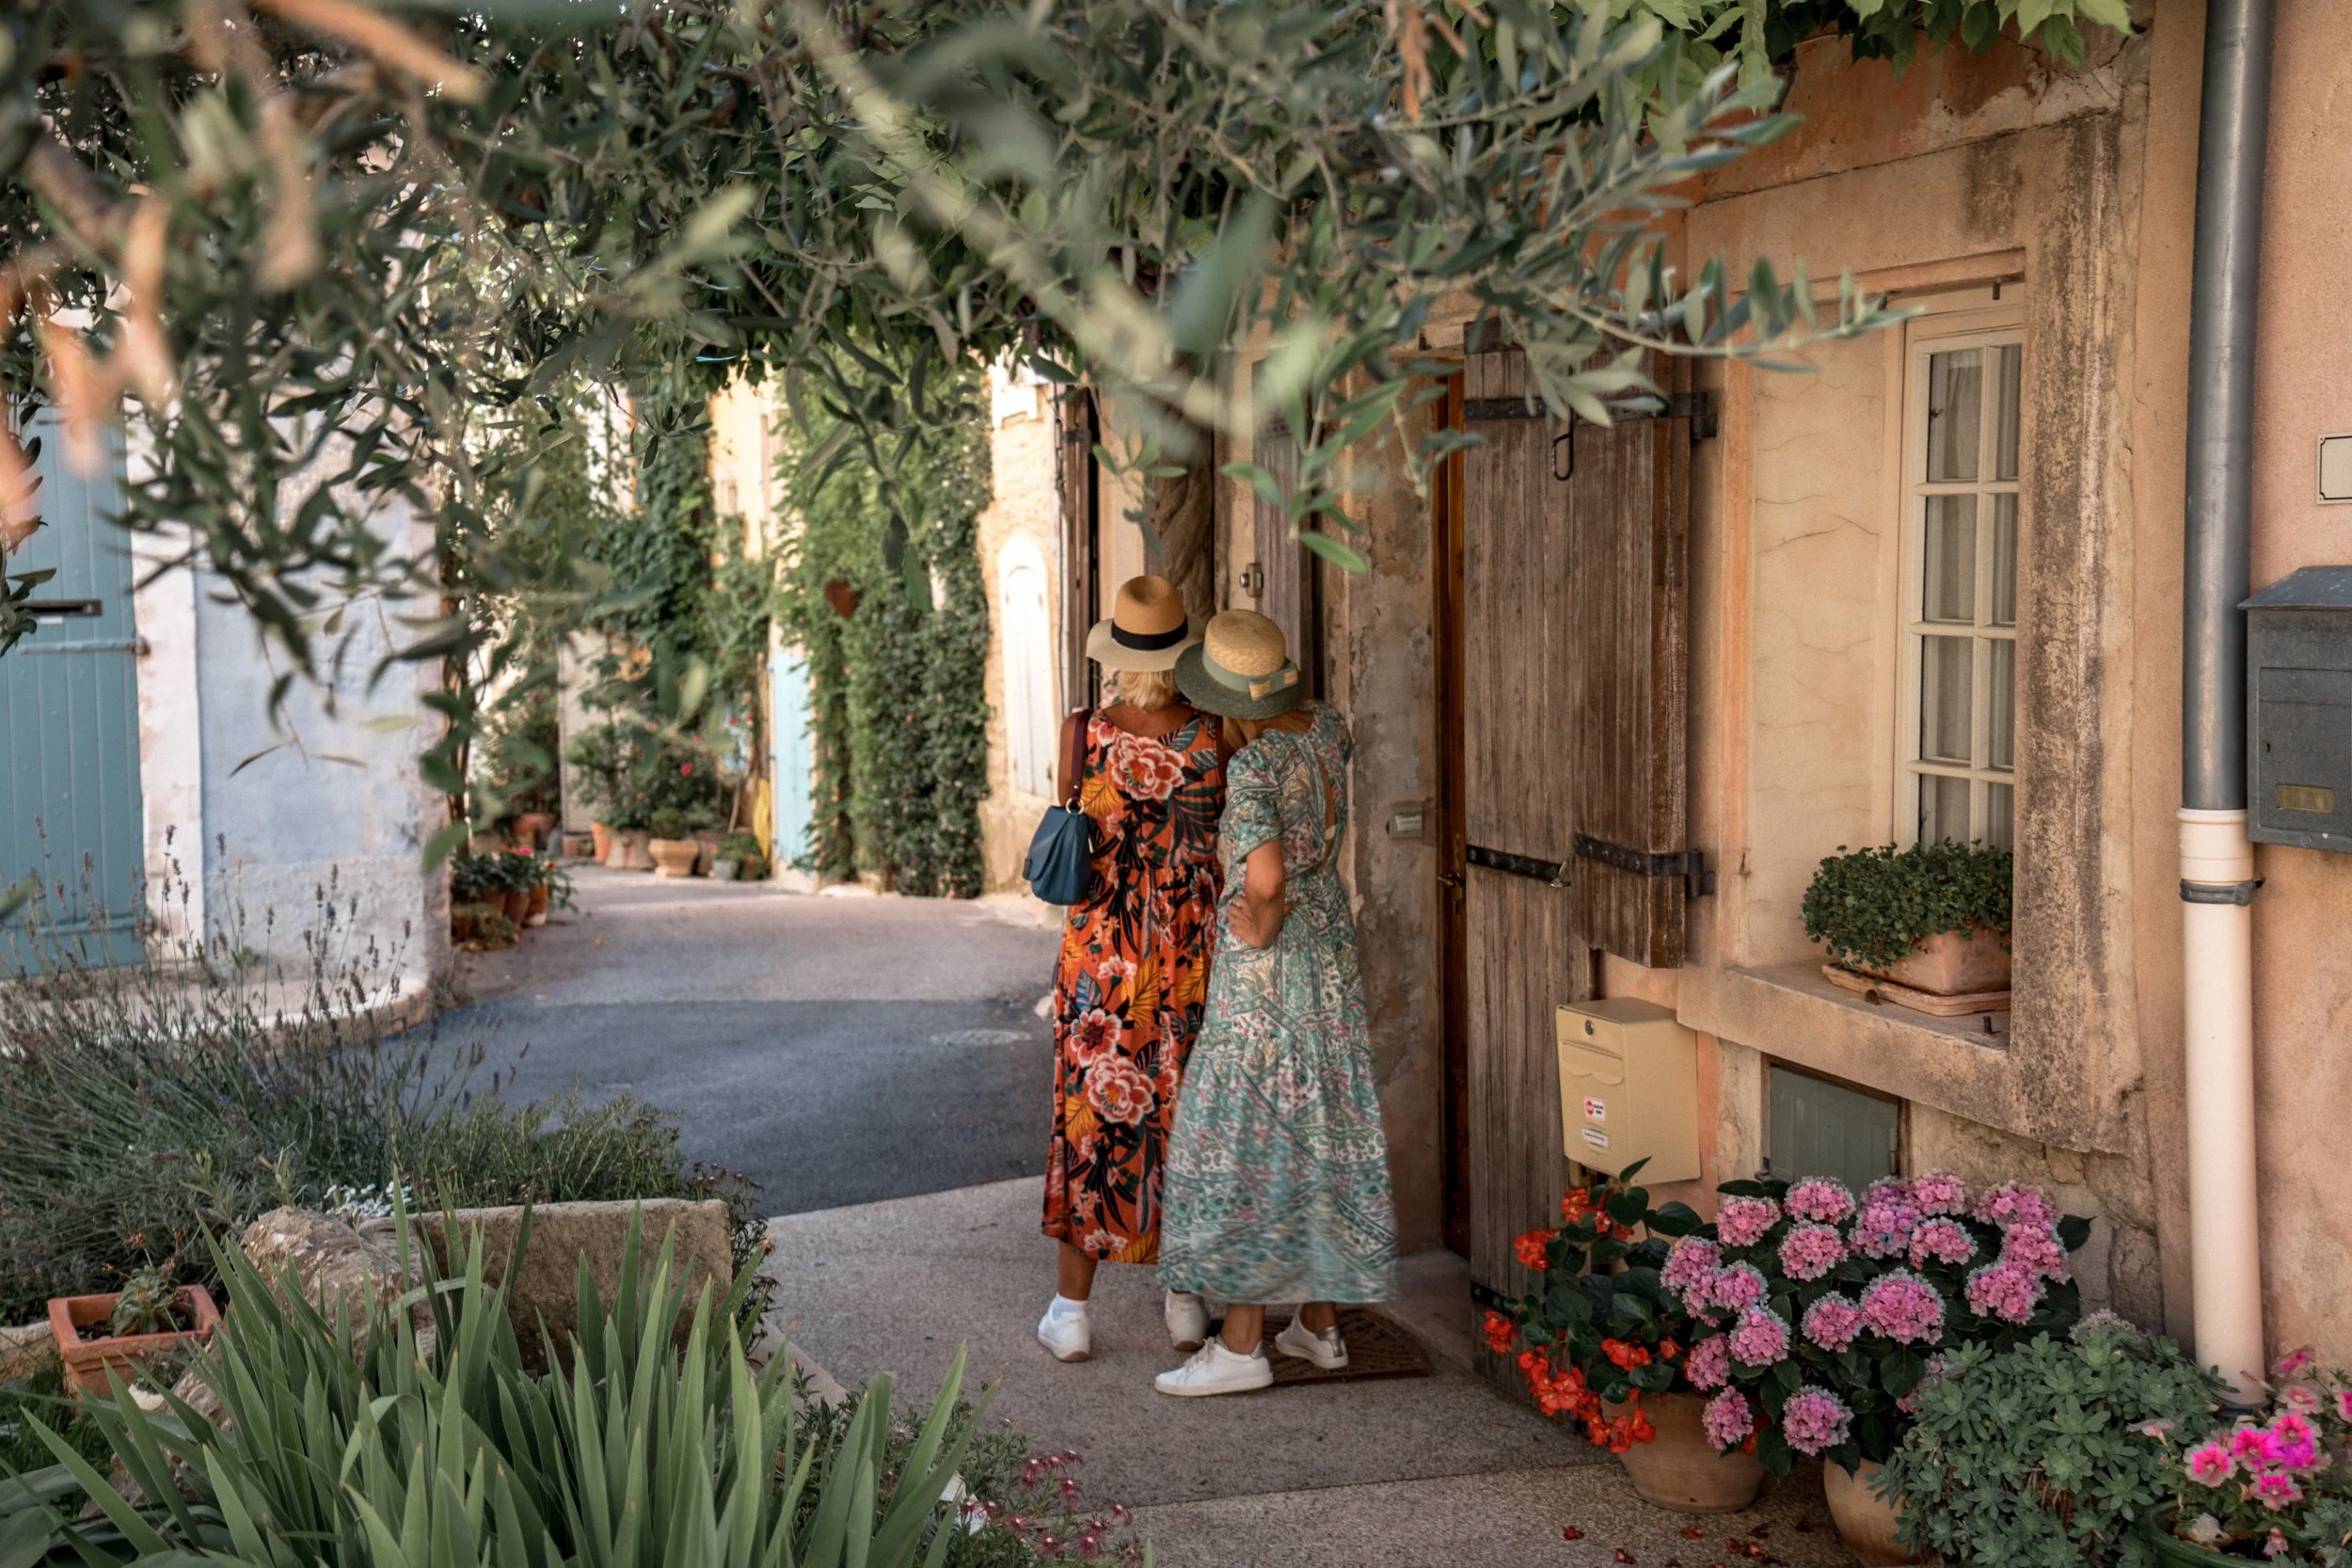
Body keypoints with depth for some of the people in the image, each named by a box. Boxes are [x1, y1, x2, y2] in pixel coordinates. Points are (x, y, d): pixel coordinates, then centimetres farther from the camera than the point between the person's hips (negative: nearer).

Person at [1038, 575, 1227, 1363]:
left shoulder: (1085, 731, -11)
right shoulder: (1211, 739, -11)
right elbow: (1222, 854, -5)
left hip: (1099, 950, 0)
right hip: (1189, 951, 1)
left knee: (1092, 1110, 8)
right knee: (1182, 1112, 13)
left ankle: (1072, 1310, 12)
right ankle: (1186, 1301, 22)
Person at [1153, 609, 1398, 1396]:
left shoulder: (1251, 768, -23)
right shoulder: (1324, 726, 0)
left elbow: (1265, 882, -36)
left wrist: (1258, 937, -16)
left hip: (1265, 969, -8)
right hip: (1331, 949, 8)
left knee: (1243, 1141, -1)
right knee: (1324, 1134, 14)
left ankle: (1241, 1345, 2)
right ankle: (1321, 1324, 23)